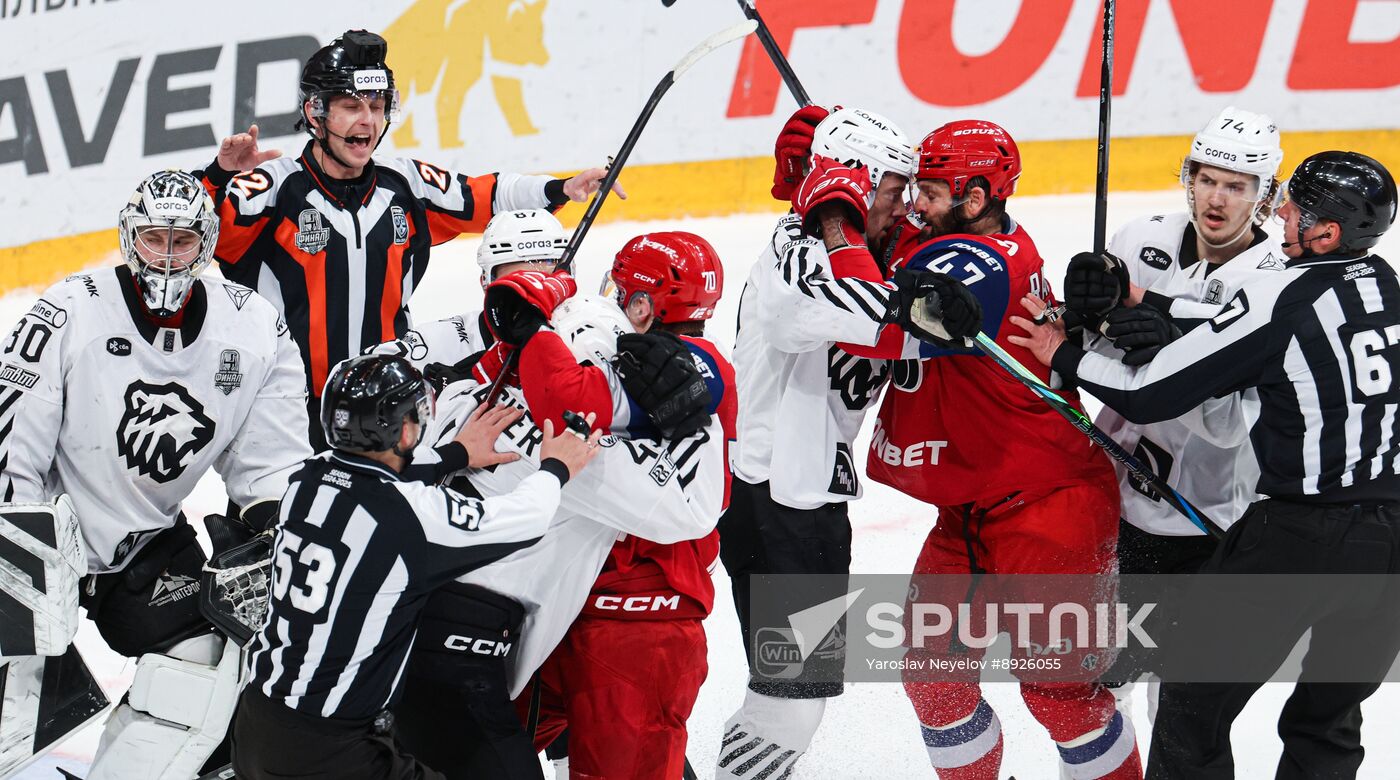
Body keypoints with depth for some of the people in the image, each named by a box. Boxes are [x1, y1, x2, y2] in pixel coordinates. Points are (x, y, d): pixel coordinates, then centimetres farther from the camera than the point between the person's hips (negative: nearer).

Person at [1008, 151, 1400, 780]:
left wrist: (1066, 357, 4)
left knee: (1195, 699, 11)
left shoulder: (1279, 299, -16)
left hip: (1301, 537, -7)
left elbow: (1152, 396, -11)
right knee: (1327, 727, 20)